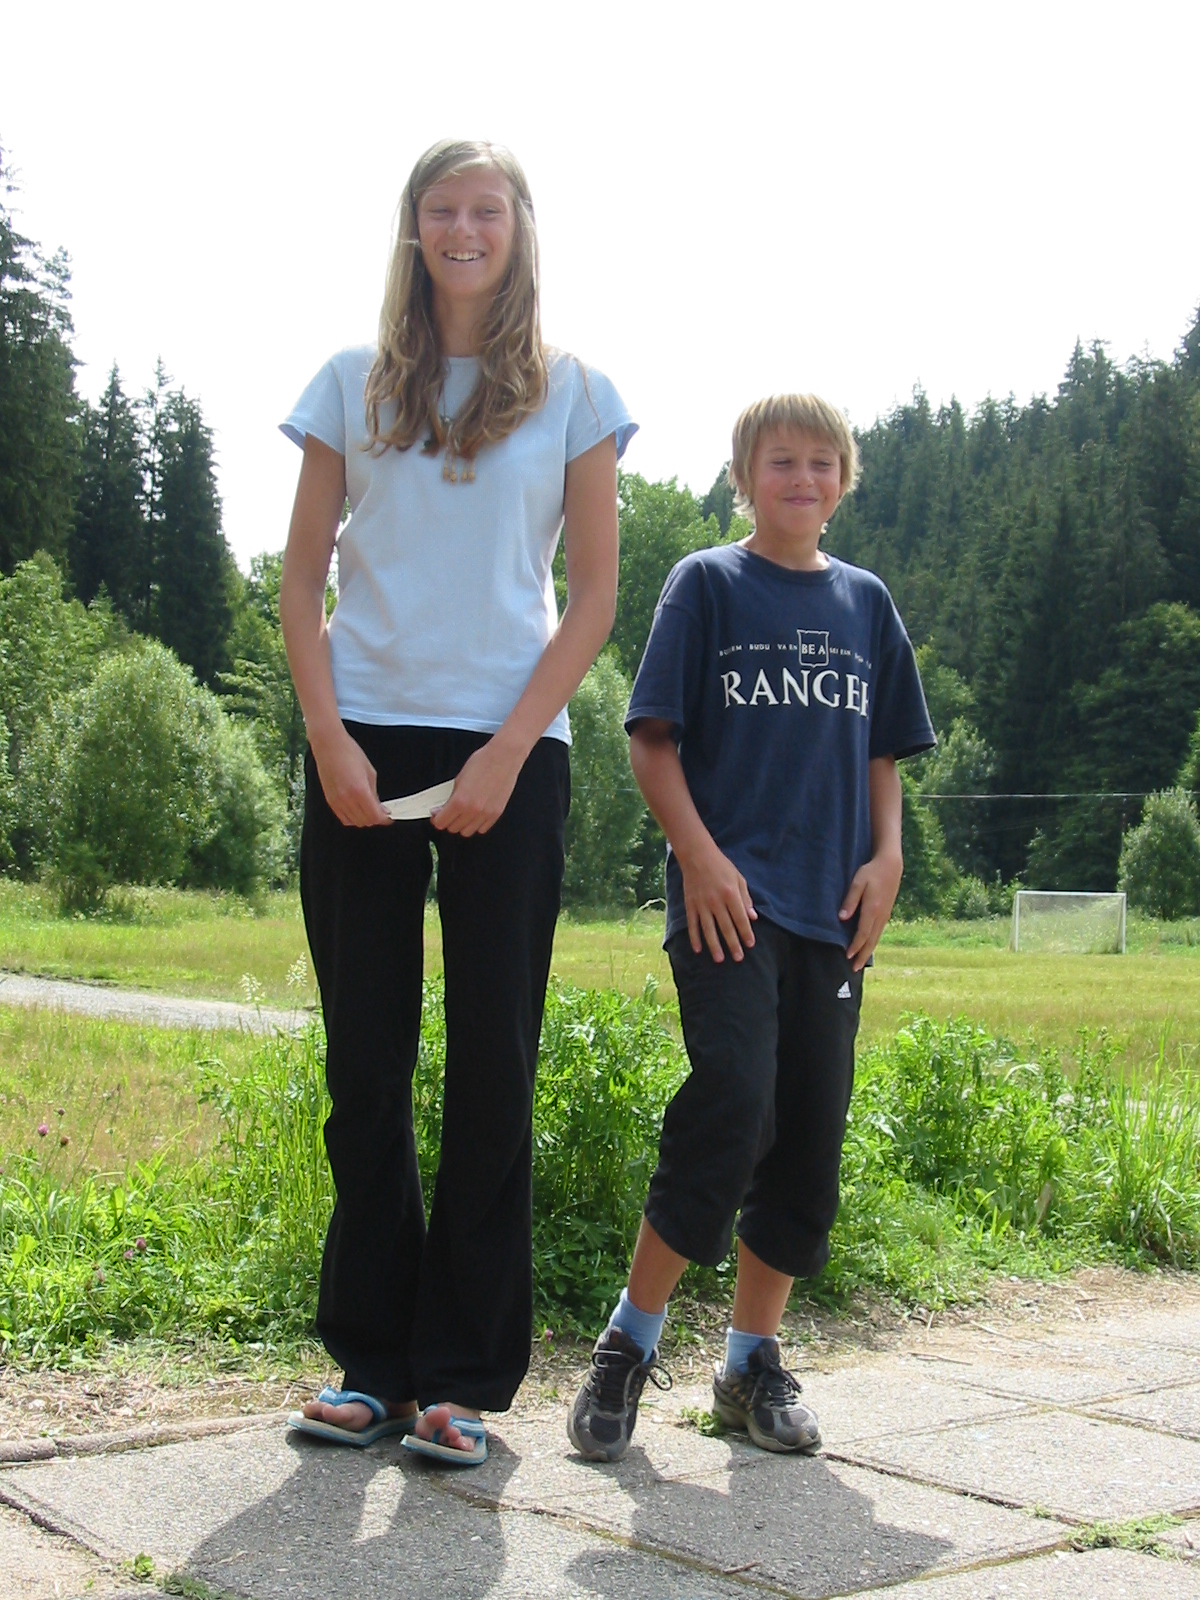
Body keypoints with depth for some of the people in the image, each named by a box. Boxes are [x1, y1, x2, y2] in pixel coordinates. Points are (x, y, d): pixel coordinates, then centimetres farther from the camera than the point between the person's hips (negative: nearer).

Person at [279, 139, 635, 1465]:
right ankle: (372, 1361, 14)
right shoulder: (353, 385, 11)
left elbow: (593, 593, 4)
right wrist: (329, 739, -6)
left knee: (492, 1064, -1)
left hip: (507, 752, -1)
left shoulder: (572, 394, 8)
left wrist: (507, 752, -8)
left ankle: (466, 1377, 8)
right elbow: (302, 577, 8)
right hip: (362, 745, 2)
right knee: (365, 1064, 3)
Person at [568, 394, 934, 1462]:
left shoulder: (865, 601, 16)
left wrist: (886, 858, 5)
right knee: (735, 1101, -18)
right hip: (728, 896, -5)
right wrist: (700, 854, -11)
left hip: (831, 909, 5)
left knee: (810, 1132, 4)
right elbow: (653, 739, 0)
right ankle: (631, 1341, -3)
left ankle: (754, 1363, 17)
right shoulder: (708, 584, 4)